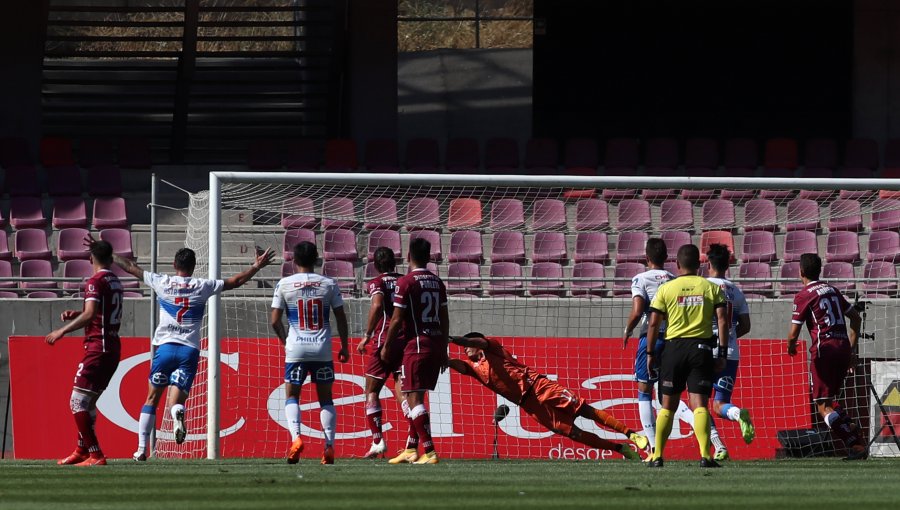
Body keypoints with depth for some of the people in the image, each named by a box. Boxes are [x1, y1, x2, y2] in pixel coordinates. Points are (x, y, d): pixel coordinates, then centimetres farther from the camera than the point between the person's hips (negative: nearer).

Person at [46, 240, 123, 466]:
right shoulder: (116, 282, 15)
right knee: (89, 401, 19)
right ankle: (82, 451, 26)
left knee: (78, 402, -10)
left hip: (98, 347, -9)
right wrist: (76, 314, 19)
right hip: (113, 346, 9)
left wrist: (63, 330, -21)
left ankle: (95, 455, -16)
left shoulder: (95, 282, -12)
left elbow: (89, 315, -25)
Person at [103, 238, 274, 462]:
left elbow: (131, 268, 13)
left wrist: (108, 255, 25)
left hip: (165, 347, 0)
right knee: (176, 400, -1)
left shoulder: (162, 283, 3)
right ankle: (178, 412, -40)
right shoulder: (202, 287, 3)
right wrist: (257, 266, 24)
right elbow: (235, 281, 11)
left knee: (152, 398, 13)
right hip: (189, 350, 0)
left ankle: (141, 449, 10)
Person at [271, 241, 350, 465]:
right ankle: (329, 445, 1)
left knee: (292, 396, 9)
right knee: (325, 398, 10)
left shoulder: (284, 284, -2)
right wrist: (344, 346, 16)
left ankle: (295, 436, -14)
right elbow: (341, 318, 5)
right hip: (323, 349, 1)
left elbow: (275, 320, 0)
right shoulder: (328, 284, 2)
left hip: (296, 348, -1)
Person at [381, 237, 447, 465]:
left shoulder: (406, 282, -9)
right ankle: (411, 449, 20)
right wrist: (443, 350, 21)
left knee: (413, 397, -8)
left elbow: (397, 319, -10)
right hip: (436, 344, 7)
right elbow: (444, 319, 15)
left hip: (416, 345, -7)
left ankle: (429, 451, -17)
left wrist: (387, 346, 1)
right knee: (415, 397, 16)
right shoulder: (437, 282, 12)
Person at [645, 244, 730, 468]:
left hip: (674, 348, 0)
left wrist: (650, 354, 7)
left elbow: (653, 324, 0)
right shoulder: (712, 288, 4)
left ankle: (657, 455, 11)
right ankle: (705, 454, -19)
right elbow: (722, 321, -2)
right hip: (702, 348, 0)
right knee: (699, 405, -5)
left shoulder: (666, 289, 2)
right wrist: (722, 354, 1)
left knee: (668, 406, 10)